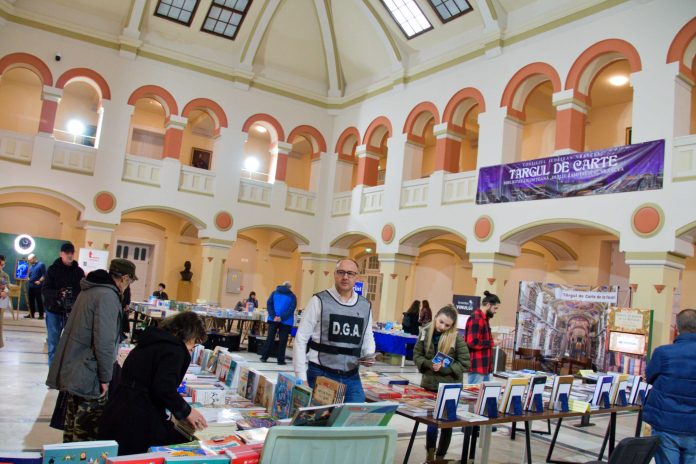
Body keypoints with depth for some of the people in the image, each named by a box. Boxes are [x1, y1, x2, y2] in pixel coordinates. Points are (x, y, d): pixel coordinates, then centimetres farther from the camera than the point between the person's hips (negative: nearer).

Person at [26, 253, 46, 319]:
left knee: (39, 300, -5)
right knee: (31, 300, 9)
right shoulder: (31, 267, 17)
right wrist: (29, 279, 2)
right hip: (30, 286, 7)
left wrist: (40, 281, -20)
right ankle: (31, 314, 17)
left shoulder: (41, 265, -5)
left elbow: (44, 275, -10)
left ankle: (41, 315, -2)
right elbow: (29, 276, 23)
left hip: (37, 286, -7)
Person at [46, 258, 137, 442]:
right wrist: (106, 377, -16)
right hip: (88, 375, -9)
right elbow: (104, 342, -26)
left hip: (72, 369, 9)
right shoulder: (108, 296, -21)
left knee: (75, 421, 22)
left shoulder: (89, 290, 9)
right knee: (88, 429, 2)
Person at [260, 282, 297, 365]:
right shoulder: (292, 296, 6)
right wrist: (282, 317, -14)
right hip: (286, 321, -2)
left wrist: (273, 316, -8)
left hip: (273, 319, 2)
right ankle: (281, 360, 4)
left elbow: (269, 304, 0)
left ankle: (264, 357, 9)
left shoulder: (275, 292, 12)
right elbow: (292, 308, -9)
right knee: (283, 341, 3)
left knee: (270, 338, 8)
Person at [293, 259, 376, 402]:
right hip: (320, 375, -3)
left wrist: (369, 356, -2)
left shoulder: (365, 306, 8)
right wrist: (301, 377, -8)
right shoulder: (319, 301, -5)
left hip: (351, 377, 4)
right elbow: (301, 339, -5)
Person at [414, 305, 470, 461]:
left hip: (450, 387, -2)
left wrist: (444, 368, -22)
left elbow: (464, 364, -12)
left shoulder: (457, 337, -15)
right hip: (429, 385, 2)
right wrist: (429, 364, -18)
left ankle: (440, 456, 26)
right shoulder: (426, 332, -6)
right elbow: (417, 355, 0)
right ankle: (430, 454, 30)